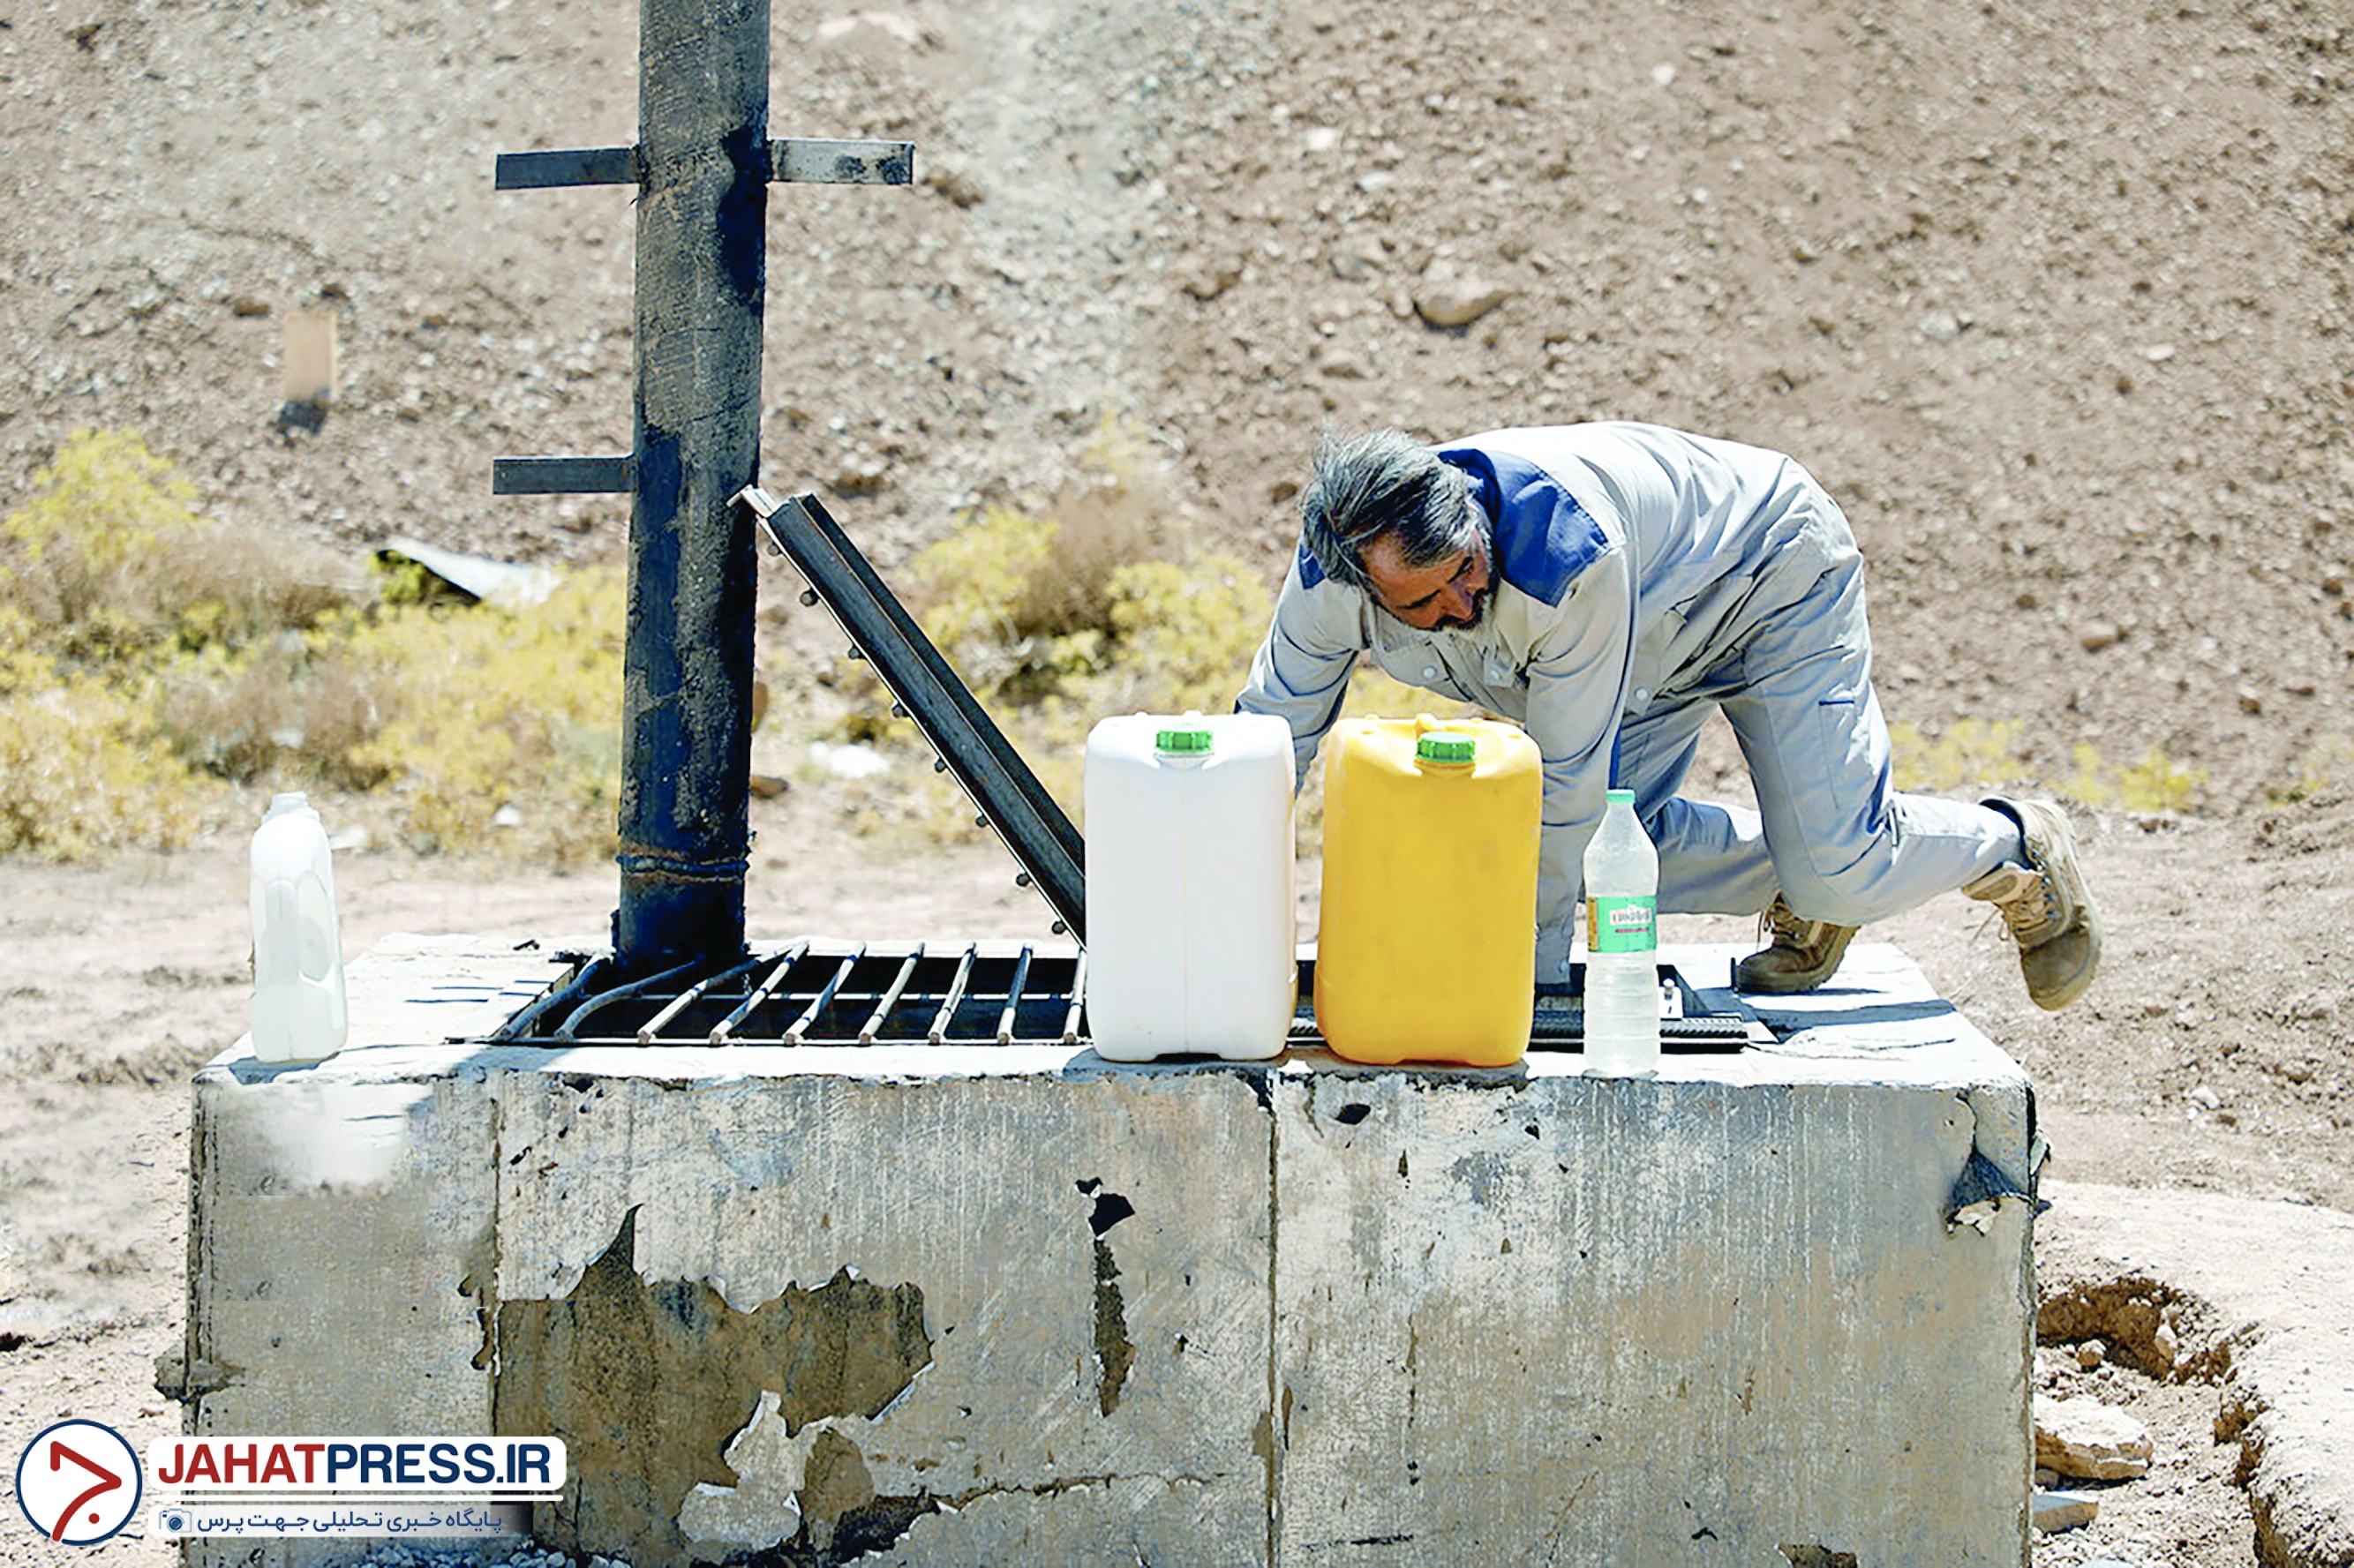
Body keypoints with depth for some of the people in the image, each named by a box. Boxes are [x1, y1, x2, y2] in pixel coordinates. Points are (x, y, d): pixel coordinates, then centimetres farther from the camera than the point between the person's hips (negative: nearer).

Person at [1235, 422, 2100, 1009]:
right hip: (1659, 642, 6)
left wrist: (1533, 971, -24)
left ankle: (2018, 847, 17)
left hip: (1768, 570, -6)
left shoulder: (1568, 552, -43)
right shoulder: (1330, 576, -26)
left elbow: (1569, 774, -34)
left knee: (1842, 873, -14)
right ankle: (1794, 887, 17)